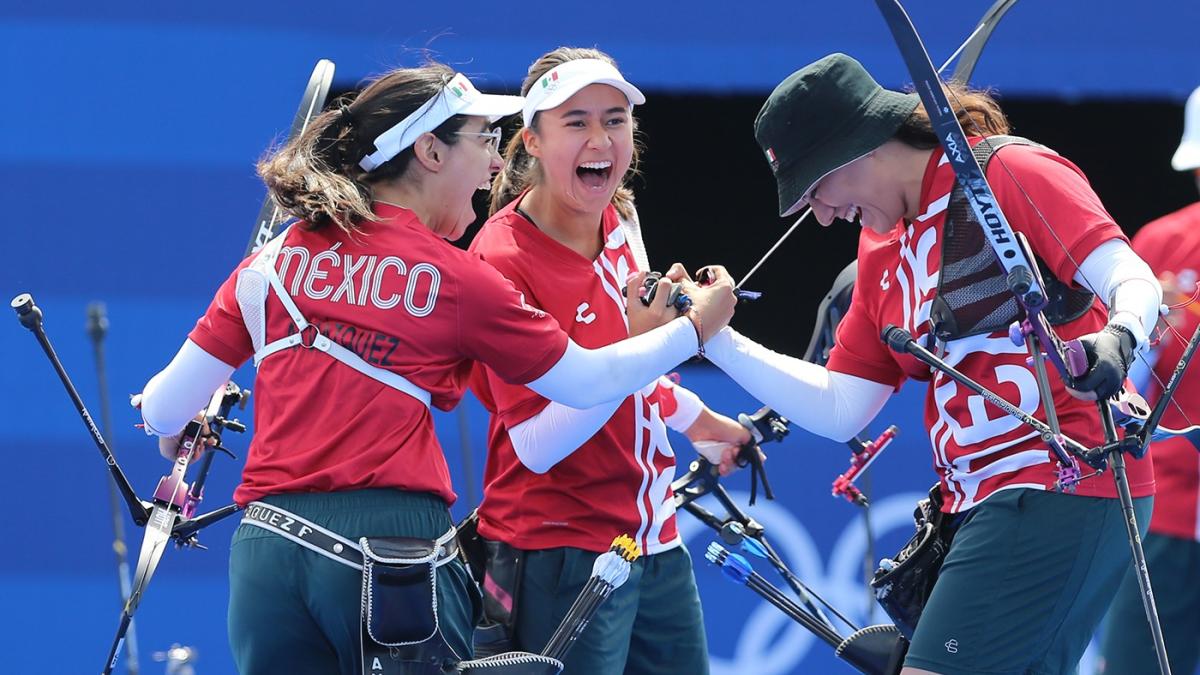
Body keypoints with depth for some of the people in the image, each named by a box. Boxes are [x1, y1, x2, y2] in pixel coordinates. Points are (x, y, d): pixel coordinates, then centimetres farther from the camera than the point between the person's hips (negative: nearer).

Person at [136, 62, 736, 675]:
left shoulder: (273, 262, 10)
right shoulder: (456, 279, 1)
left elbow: (163, 411, 9)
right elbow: (586, 380, 10)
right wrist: (695, 327, 26)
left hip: (264, 551, 4)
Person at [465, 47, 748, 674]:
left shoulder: (619, 222, 5)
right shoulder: (503, 258, -17)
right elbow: (538, 445, -22)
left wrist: (704, 423, 37)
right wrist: (637, 346, -29)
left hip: (655, 544, 8)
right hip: (561, 559, -8)